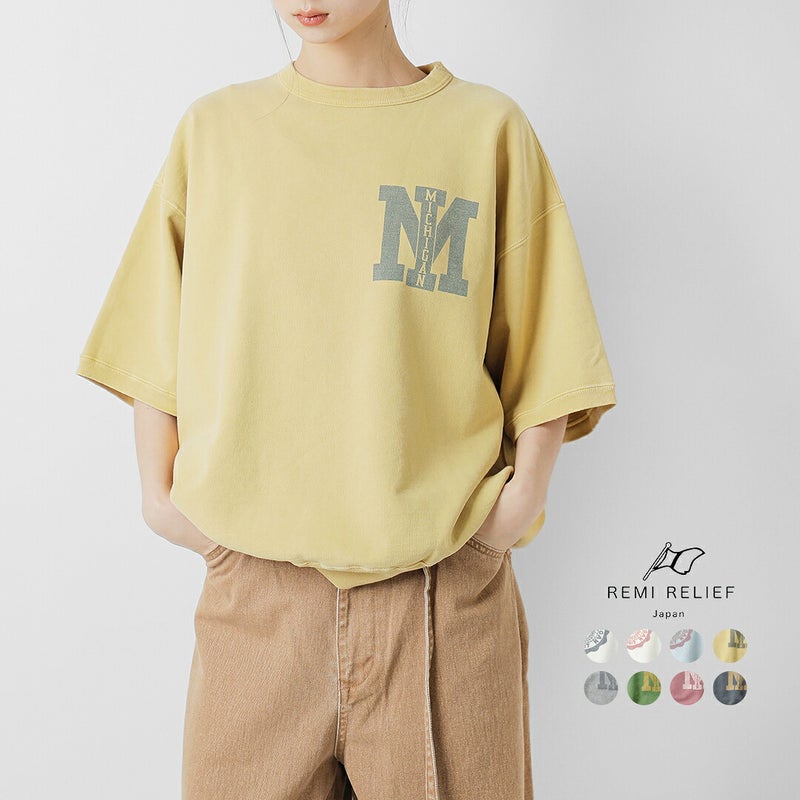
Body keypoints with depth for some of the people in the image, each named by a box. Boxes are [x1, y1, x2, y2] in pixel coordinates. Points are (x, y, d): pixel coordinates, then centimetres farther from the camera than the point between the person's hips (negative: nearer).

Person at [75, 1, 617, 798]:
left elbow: (542, 350, 5)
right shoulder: (213, 128, 9)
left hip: (449, 584, -1)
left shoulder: (490, 129, 4)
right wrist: (159, 493, 3)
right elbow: (156, 339, 11)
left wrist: (521, 497, -4)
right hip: (254, 578, 2)